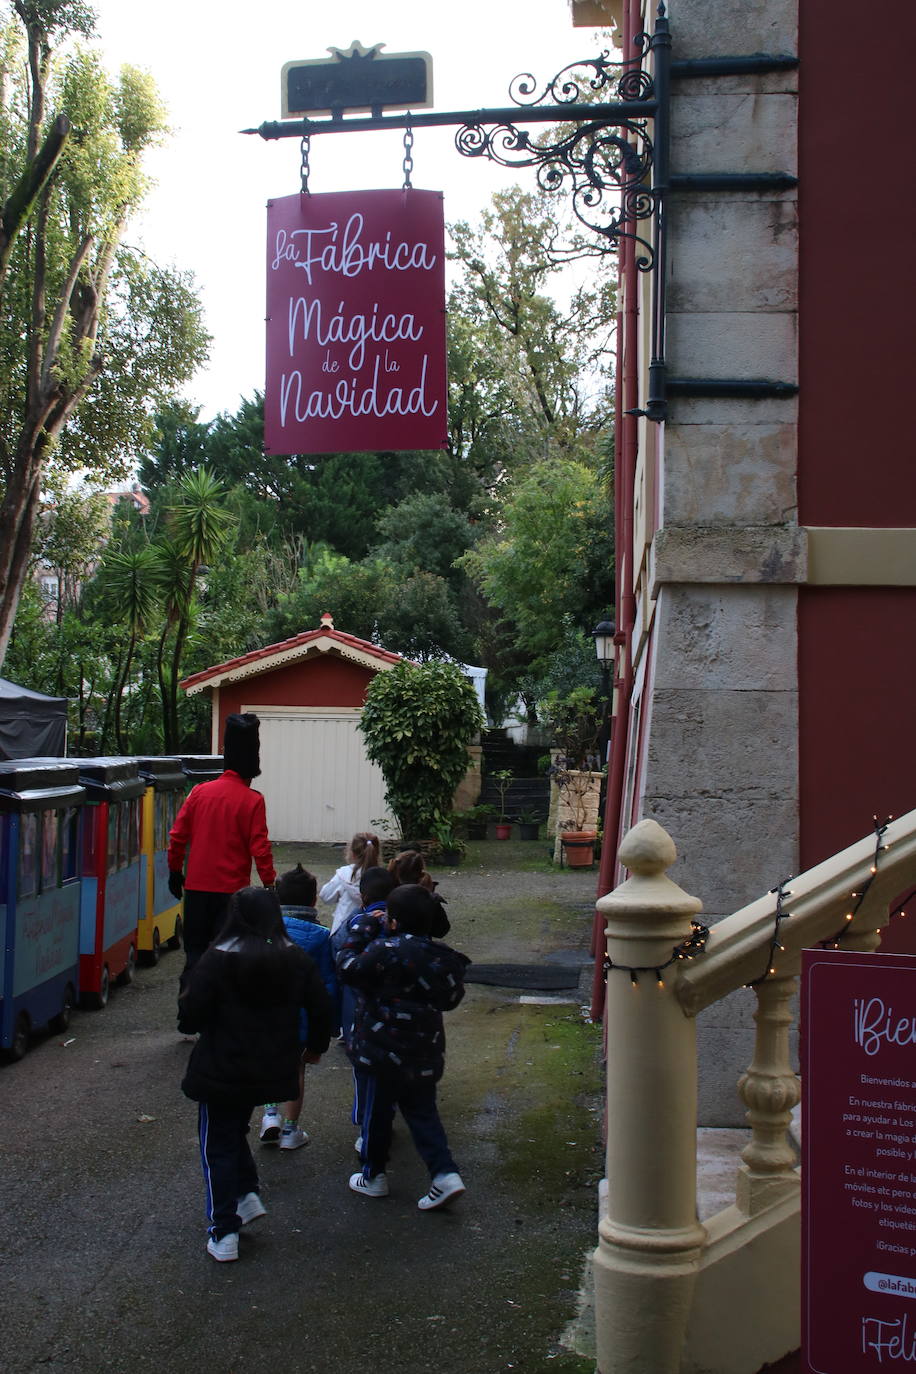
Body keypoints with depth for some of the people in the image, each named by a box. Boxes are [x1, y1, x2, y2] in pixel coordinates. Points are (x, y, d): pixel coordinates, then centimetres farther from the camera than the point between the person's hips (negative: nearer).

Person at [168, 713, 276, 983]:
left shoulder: (199, 792, 2)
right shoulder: (252, 800, -10)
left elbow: (177, 836, 6)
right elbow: (260, 848, -11)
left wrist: (175, 871, 18)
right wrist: (269, 884, -1)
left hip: (196, 888, 4)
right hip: (232, 890, -3)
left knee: (195, 951, 13)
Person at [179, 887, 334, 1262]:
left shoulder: (216, 960, -15)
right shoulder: (296, 959, -2)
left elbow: (192, 1015, -18)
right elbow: (322, 1009, 2)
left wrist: (186, 997, 5)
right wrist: (315, 1046, 18)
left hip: (221, 1072, -4)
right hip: (271, 1072, 5)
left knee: (218, 1145, 8)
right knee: (236, 1130, 27)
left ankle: (224, 1232, 7)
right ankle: (248, 1193, 15)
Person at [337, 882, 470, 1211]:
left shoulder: (387, 951, -21)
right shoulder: (442, 957, -1)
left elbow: (349, 971, -14)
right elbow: (451, 998, 9)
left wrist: (347, 949, 5)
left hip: (382, 1052, -6)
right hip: (424, 1054, 6)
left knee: (376, 1112, 12)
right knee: (422, 1110, 16)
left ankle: (373, 1176, 26)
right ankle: (444, 1173, 5)